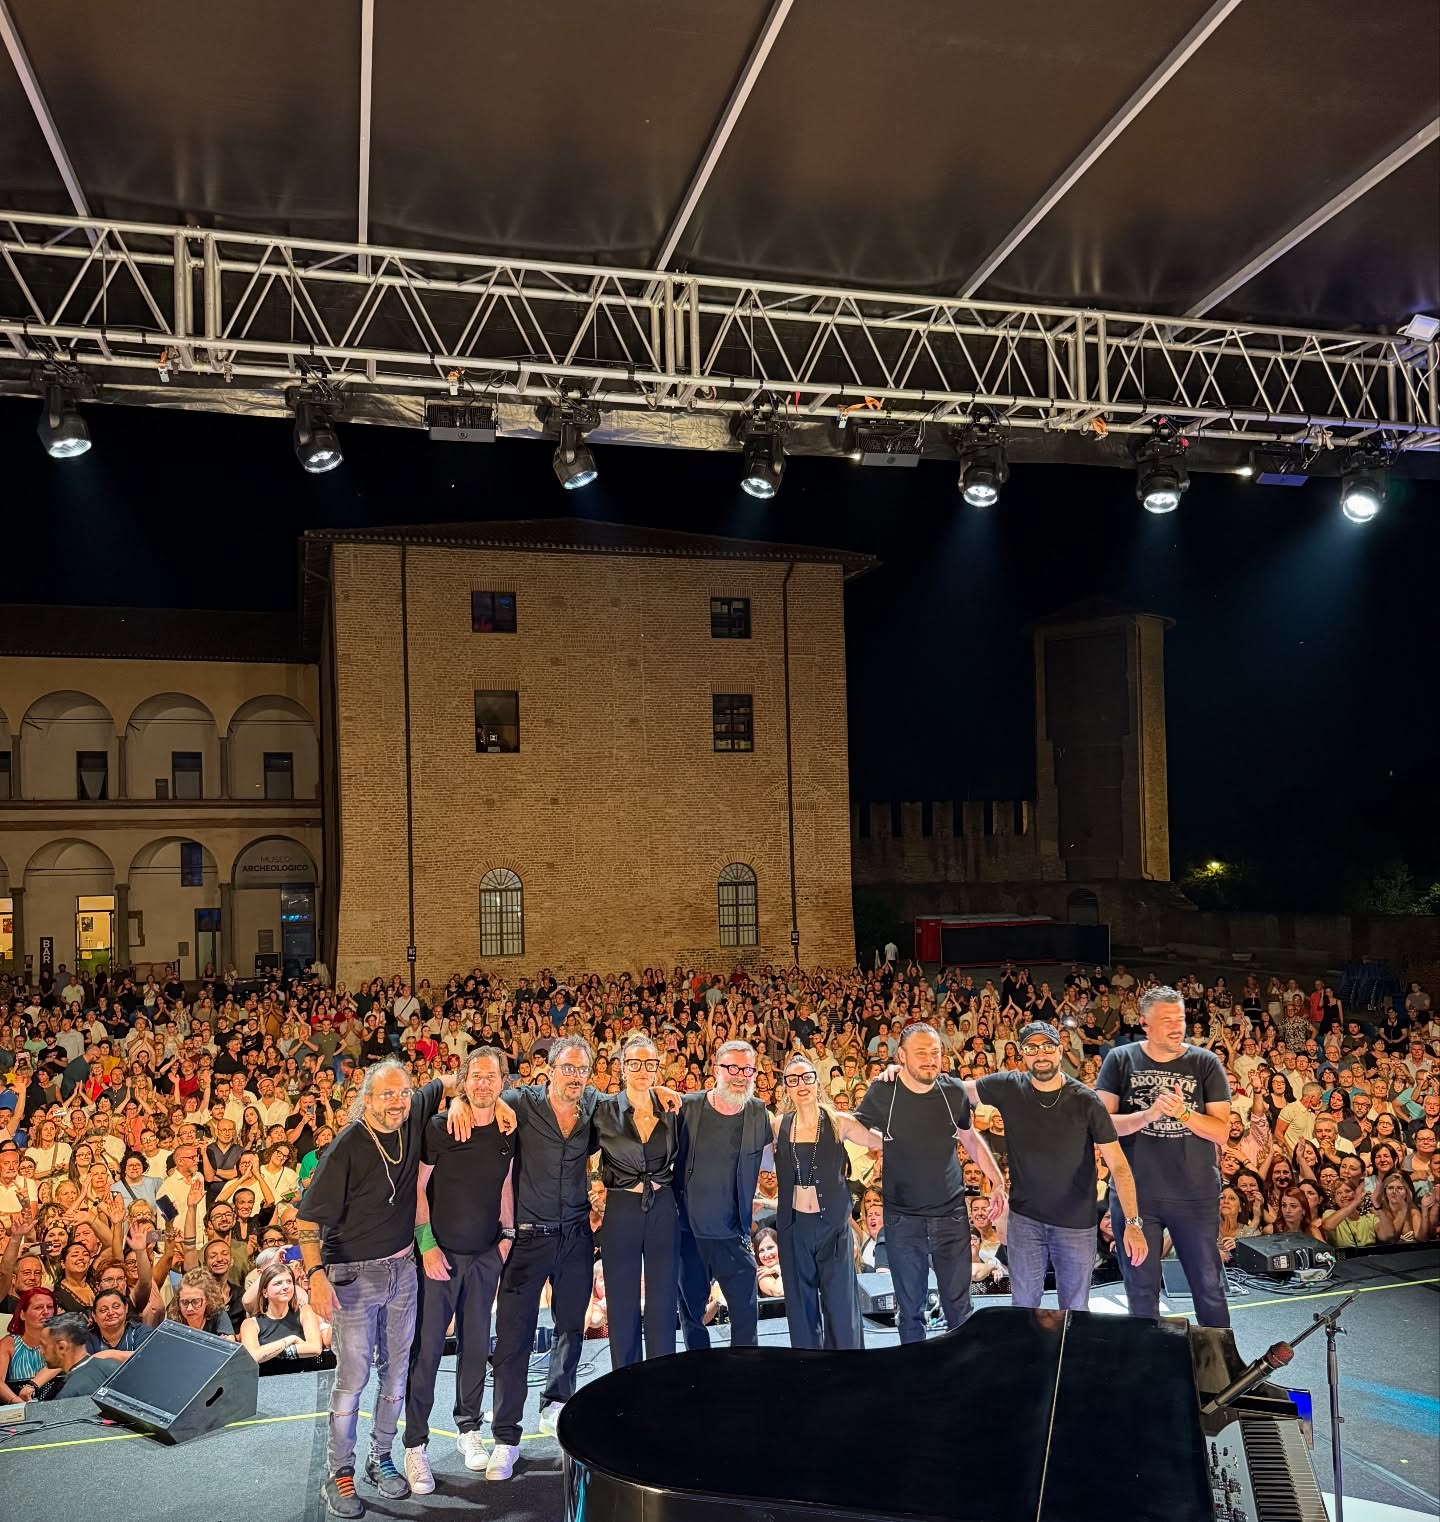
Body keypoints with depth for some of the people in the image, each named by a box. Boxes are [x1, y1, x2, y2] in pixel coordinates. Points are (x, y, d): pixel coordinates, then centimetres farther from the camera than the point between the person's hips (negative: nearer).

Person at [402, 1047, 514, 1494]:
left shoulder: (507, 1132, 1)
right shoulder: (439, 1128, -10)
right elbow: (418, 1187, -8)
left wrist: (507, 1234, 7)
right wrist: (426, 1243, -12)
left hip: (486, 1255, 4)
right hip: (439, 1253, -3)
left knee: (476, 1346, 13)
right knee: (426, 1348, 0)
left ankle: (468, 1428, 28)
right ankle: (416, 1444, 11)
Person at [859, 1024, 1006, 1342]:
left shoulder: (954, 1090, -4)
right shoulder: (883, 1092, -11)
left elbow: (970, 1137, 13)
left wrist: (997, 1180, 12)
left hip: (951, 1214, 1)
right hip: (902, 1218, -1)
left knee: (958, 1304, 11)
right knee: (910, 1307, 11)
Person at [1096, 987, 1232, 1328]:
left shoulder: (1205, 1063, -3)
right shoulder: (1120, 1060, -3)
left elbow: (1221, 1133, -4)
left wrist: (1182, 1112, -21)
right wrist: (1148, 1114, -23)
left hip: (1196, 1194, 0)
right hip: (1134, 1192, 0)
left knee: (1210, 1287, 9)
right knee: (1141, 1290, 13)